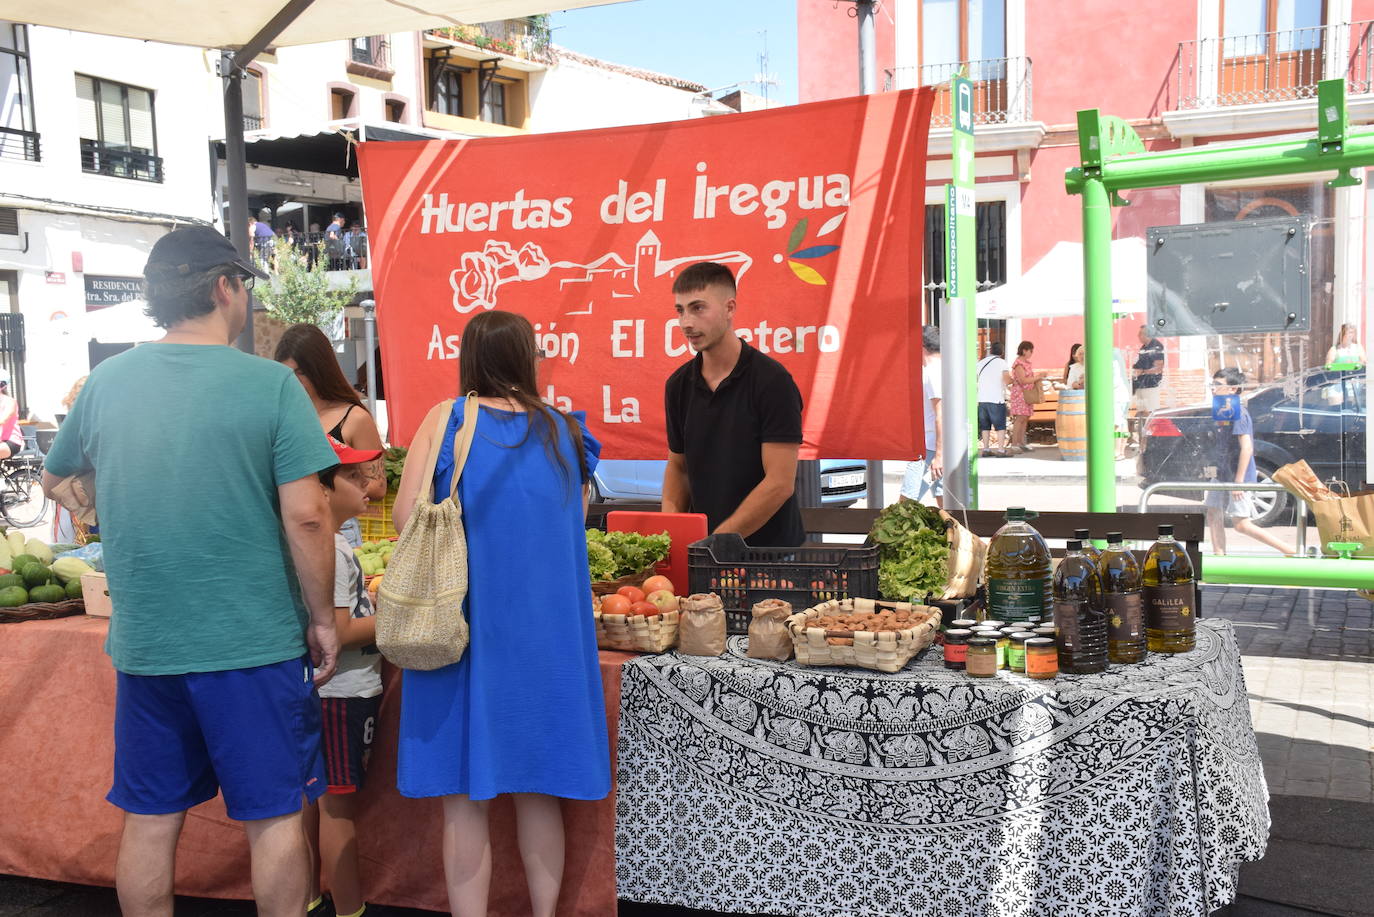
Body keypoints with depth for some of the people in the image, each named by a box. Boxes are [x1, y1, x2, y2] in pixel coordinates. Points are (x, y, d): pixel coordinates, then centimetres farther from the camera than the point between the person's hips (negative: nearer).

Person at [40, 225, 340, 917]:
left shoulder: (106, 383, 2)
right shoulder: (270, 385, -11)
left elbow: (53, 479, 19)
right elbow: (306, 516, -15)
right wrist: (321, 619, -4)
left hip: (142, 646, 4)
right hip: (255, 645, -4)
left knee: (148, 823, 15)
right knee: (274, 819, 9)